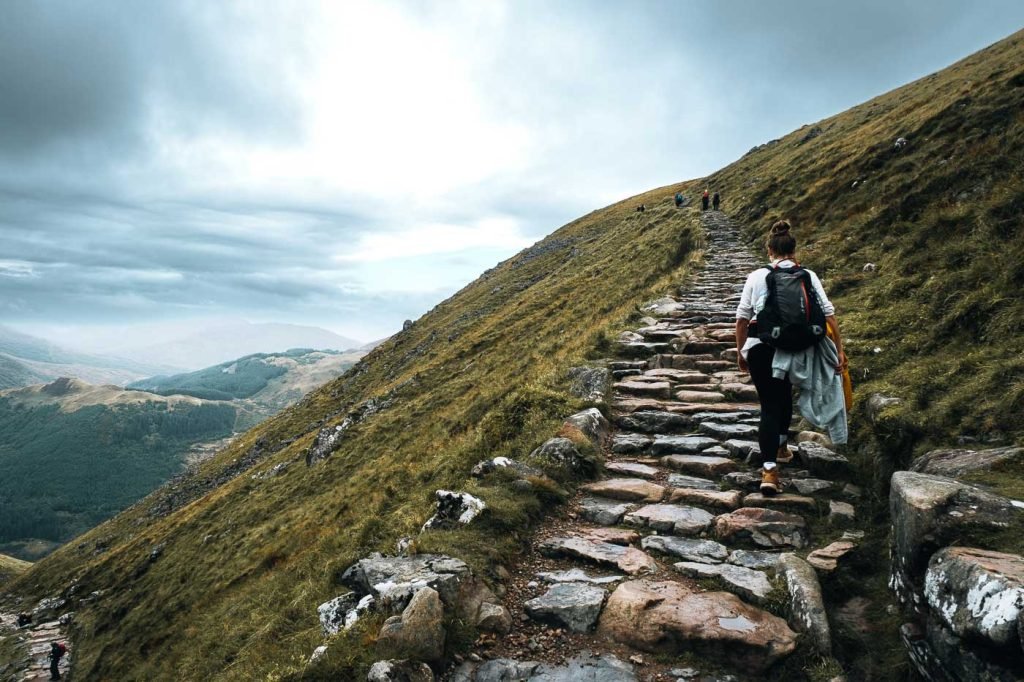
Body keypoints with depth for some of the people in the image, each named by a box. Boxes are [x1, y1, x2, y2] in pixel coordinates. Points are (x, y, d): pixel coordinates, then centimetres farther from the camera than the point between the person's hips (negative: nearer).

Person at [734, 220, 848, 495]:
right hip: (795, 346, 2)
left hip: (760, 345, -2)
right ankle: (781, 446, 43)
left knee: (769, 403, 2)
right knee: (784, 392, 28)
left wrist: (740, 351, 11)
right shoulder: (808, 276, 4)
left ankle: (769, 469, -10)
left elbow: (742, 317, 1)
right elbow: (828, 313, -1)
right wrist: (839, 349, 3)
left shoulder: (756, 276, 2)